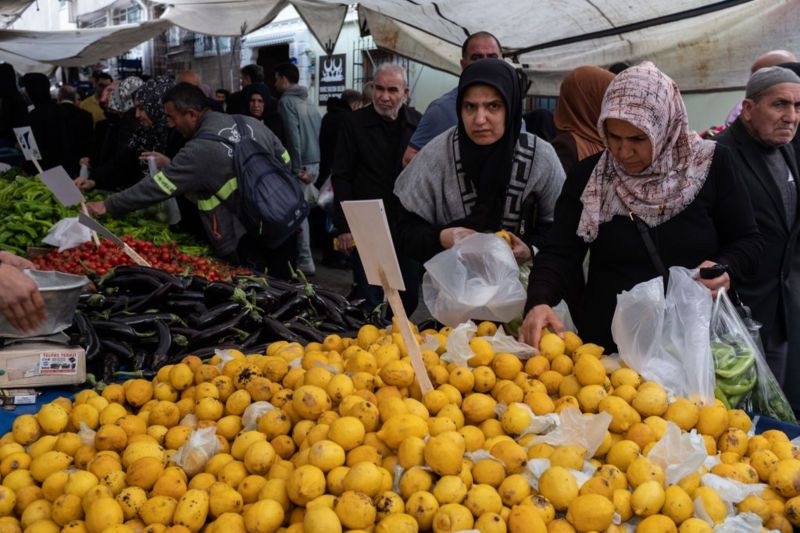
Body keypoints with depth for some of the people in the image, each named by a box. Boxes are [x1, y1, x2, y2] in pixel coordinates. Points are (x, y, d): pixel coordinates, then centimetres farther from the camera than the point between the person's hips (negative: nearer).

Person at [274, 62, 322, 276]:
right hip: (314, 163, 8)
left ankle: (304, 262, 0)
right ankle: (303, 258, 23)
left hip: (301, 164, -8)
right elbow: (320, 132, 14)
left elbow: (293, 136, -18)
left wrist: (298, 168, -17)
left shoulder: (286, 101, -9)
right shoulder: (308, 102, 16)